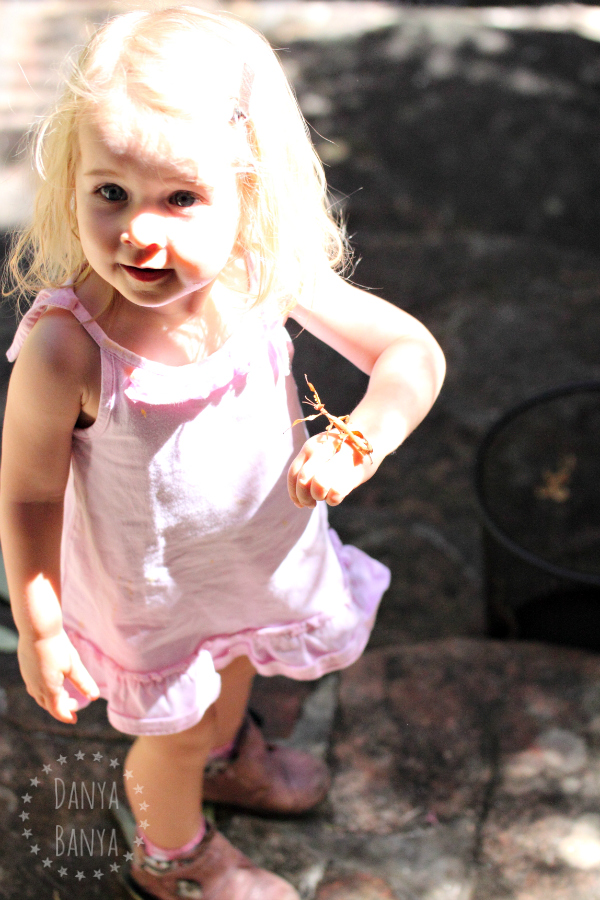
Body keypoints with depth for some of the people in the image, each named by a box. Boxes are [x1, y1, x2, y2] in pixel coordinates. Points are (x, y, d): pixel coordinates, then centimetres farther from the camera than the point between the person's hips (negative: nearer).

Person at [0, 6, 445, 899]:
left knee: (233, 662, 35)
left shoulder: (266, 275, -25)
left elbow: (412, 350, -16)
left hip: (267, 548, 4)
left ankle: (226, 751, 71)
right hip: (151, 590, -4)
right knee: (173, 735, 22)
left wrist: (357, 441, -34)